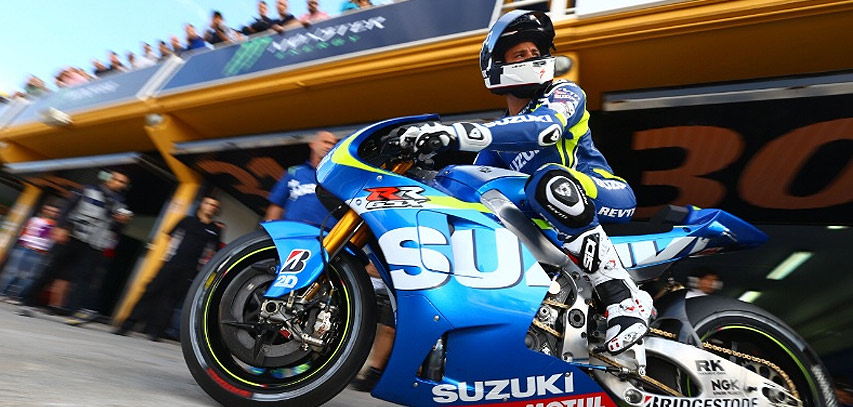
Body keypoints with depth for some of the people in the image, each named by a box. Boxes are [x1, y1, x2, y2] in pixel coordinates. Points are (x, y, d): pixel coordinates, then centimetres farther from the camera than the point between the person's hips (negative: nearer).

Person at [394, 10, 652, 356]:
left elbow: (544, 126, -26)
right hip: (550, 225, 6)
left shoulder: (566, 94, -1)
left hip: (607, 194, -6)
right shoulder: (498, 134, 17)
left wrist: (458, 134, -38)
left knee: (550, 179, -37)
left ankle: (626, 299, -31)